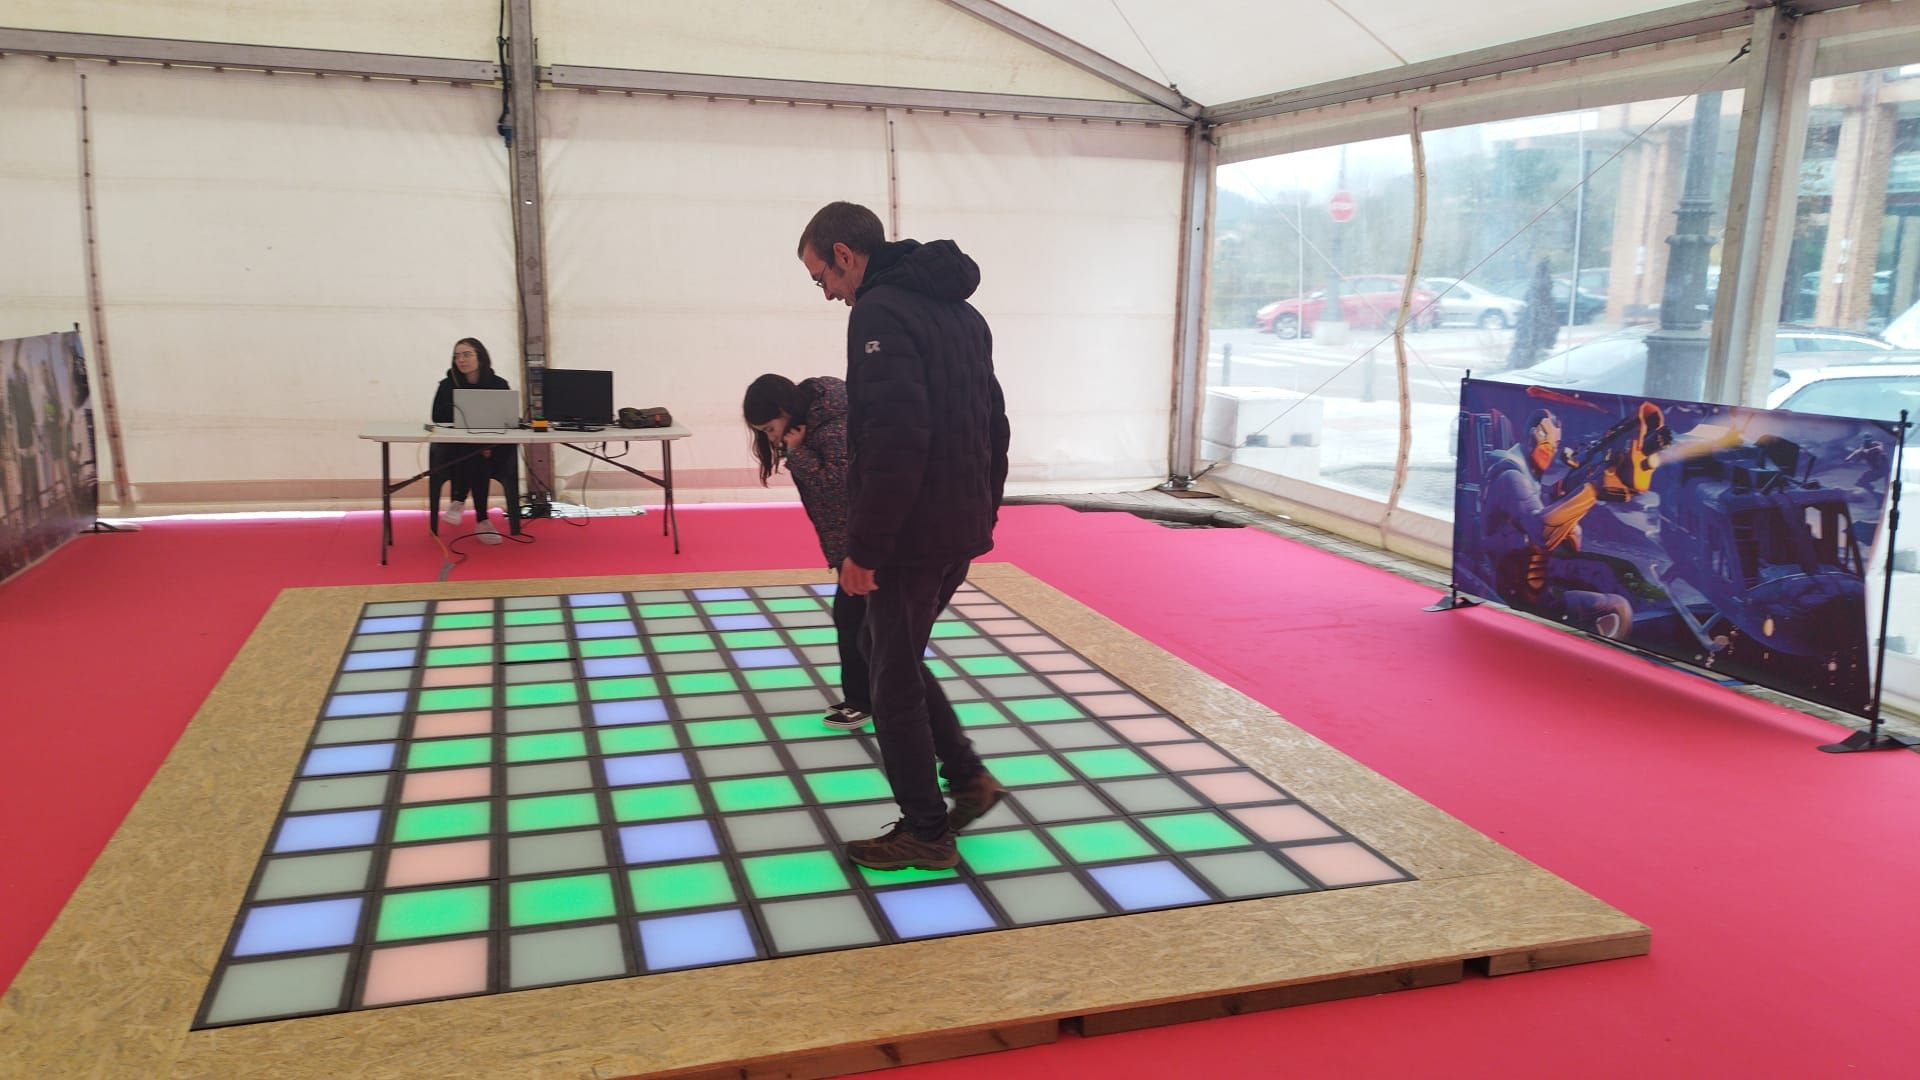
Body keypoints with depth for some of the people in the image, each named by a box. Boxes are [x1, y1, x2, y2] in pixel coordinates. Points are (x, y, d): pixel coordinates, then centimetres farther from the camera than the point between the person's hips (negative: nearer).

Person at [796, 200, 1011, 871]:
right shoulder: (961, 312, 15)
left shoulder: (880, 312, -15)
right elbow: (994, 425, 18)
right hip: (963, 531, 9)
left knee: (895, 678, 5)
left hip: (912, 537, -9)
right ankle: (966, 777, 24)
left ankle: (926, 833, 17)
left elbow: (894, 442, -25)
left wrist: (862, 549, -21)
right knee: (888, 649, 23)